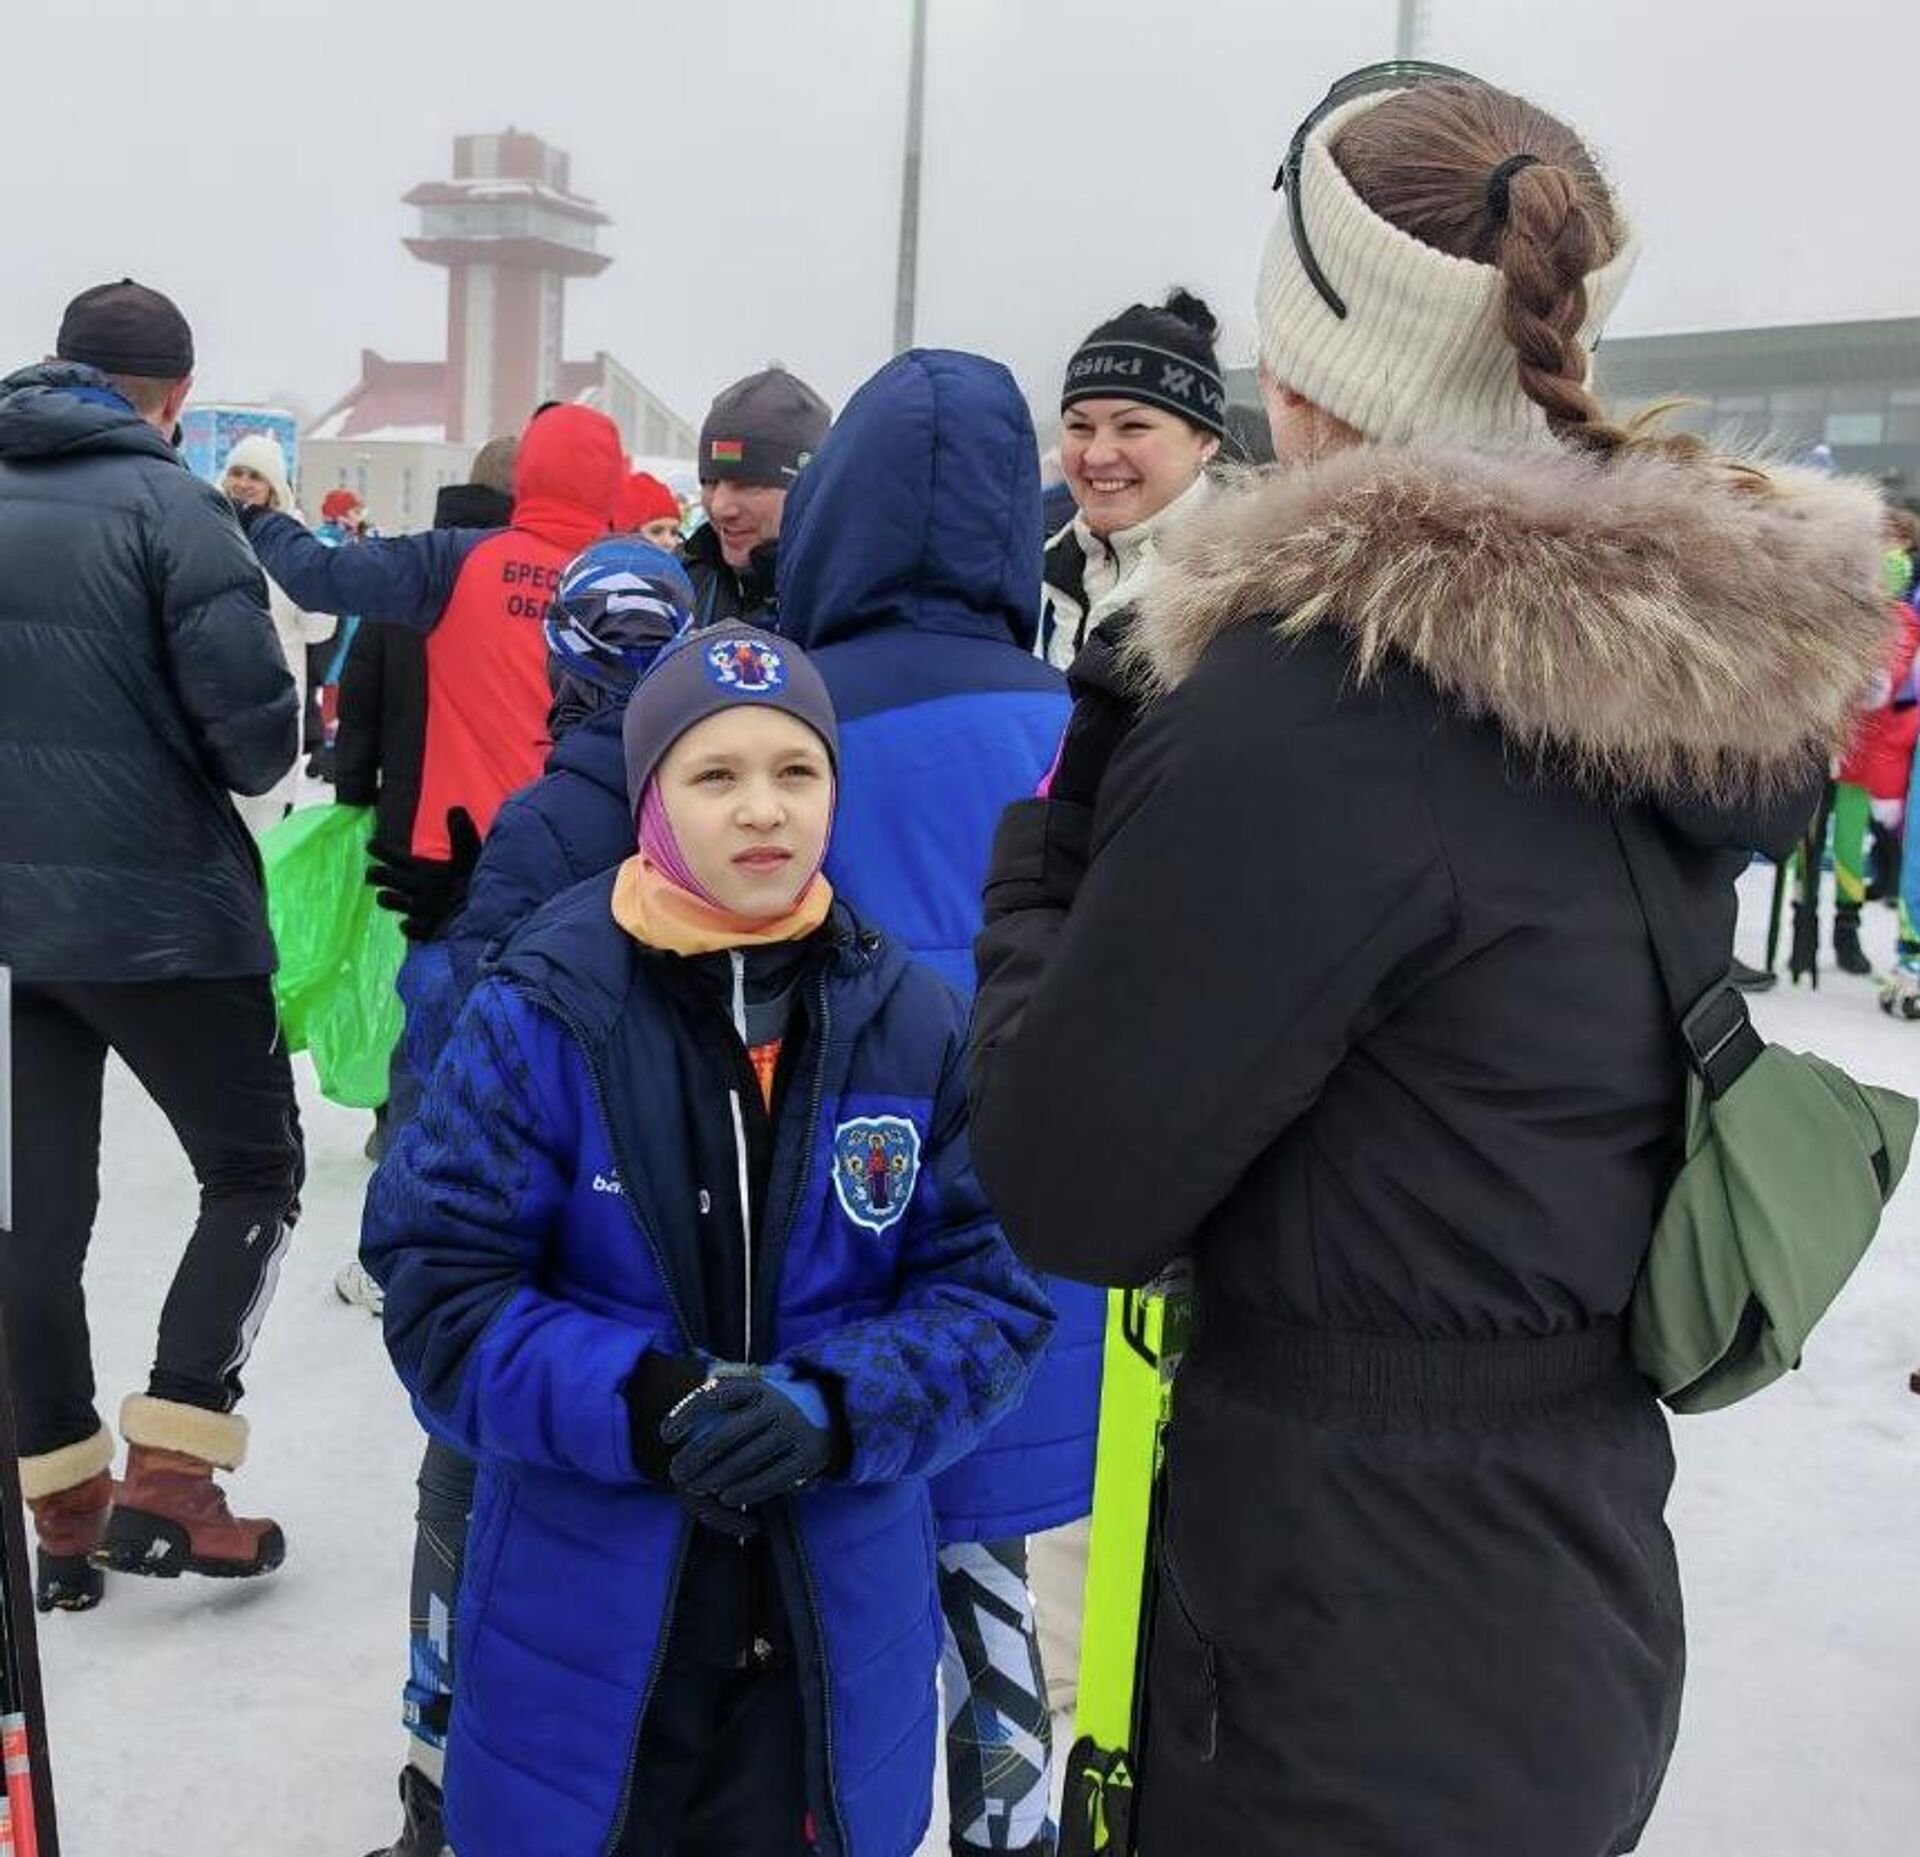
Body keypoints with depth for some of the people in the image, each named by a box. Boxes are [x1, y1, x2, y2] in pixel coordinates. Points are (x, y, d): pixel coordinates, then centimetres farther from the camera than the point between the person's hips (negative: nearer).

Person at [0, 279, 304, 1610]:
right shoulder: (168, 502, -11)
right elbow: (257, 728, -16)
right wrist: (240, 768, 5)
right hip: (156, 907, -5)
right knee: (255, 1170, 10)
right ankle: (166, 1474, 2)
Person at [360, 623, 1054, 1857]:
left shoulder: (917, 1026, -5)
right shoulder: (544, 1014, -11)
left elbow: (992, 1293, -3)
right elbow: (442, 1290, -9)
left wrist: (836, 1411, -21)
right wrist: (639, 1404, -23)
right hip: (585, 1615, -1)